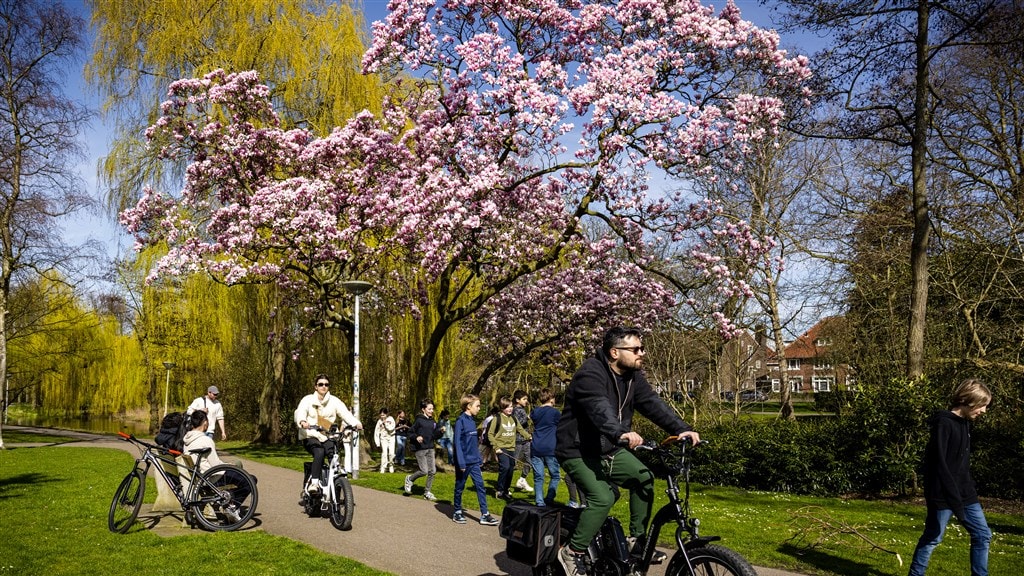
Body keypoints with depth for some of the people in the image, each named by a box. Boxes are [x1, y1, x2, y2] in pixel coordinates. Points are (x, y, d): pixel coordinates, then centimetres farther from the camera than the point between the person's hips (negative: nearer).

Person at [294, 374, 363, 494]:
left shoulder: (335, 401, 7)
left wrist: (356, 423, -29)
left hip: (328, 437, 2)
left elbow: (345, 413, -7)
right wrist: (302, 421, -40)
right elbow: (300, 412, -14)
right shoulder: (308, 400, 3)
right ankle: (313, 483, -30)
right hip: (310, 436, -2)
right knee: (319, 453, -32)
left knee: (334, 455, -28)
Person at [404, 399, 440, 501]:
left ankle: (427, 492, 15)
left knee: (432, 471, 2)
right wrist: (416, 437, -24)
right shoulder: (419, 420, -8)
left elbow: (434, 436, 13)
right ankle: (410, 479, 18)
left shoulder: (432, 422, 10)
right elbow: (410, 433, -5)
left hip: (430, 448, 6)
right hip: (420, 449, -6)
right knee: (424, 471, -10)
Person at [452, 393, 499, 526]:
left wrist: (479, 459, 15)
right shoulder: (460, 421, -14)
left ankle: (484, 515, 1)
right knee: (460, 487, 8)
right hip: (464, 461, -7)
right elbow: (457, 442, -16)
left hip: (474, 461, 7)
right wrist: (461, 463, -20)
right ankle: (457, 512, 22)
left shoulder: (472, 420, 9)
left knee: (480, 486, 1)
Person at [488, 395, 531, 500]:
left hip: (511, 448, 6)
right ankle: (500, 491, -6)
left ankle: (506, 490, 24)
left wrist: (529, 436, -5)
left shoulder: (513, 419, 10)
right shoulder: (497, 418, -7)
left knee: (510, 469, 8)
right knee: (505, 467, -19)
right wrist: (496, 447, -12)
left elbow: (520, 430, 13)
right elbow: (490, 433, -6)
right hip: (501, 448, -6)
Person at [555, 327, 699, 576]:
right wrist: (621, 433, -59)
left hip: (609, 449, 8)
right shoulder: (591, 374, -25)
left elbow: (652, 403, -7)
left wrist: (681, 429, -20)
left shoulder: (633, 376, 2)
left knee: (644, 479, -6)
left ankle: (637, 541, 8)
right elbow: (599, 408, -41)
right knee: (602, 498, -23)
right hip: (578, 451, -8)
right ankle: (572, 552, -7)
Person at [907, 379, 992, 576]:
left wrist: (964, 494, 18)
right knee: (932, 538, 2)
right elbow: (939, 465, -23)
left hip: (965, 493, 9)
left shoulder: (964, 422, 10)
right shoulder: (943, 423, -18)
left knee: (982, 535, 10)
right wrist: (954, 499, -26)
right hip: (943, 496, -8)